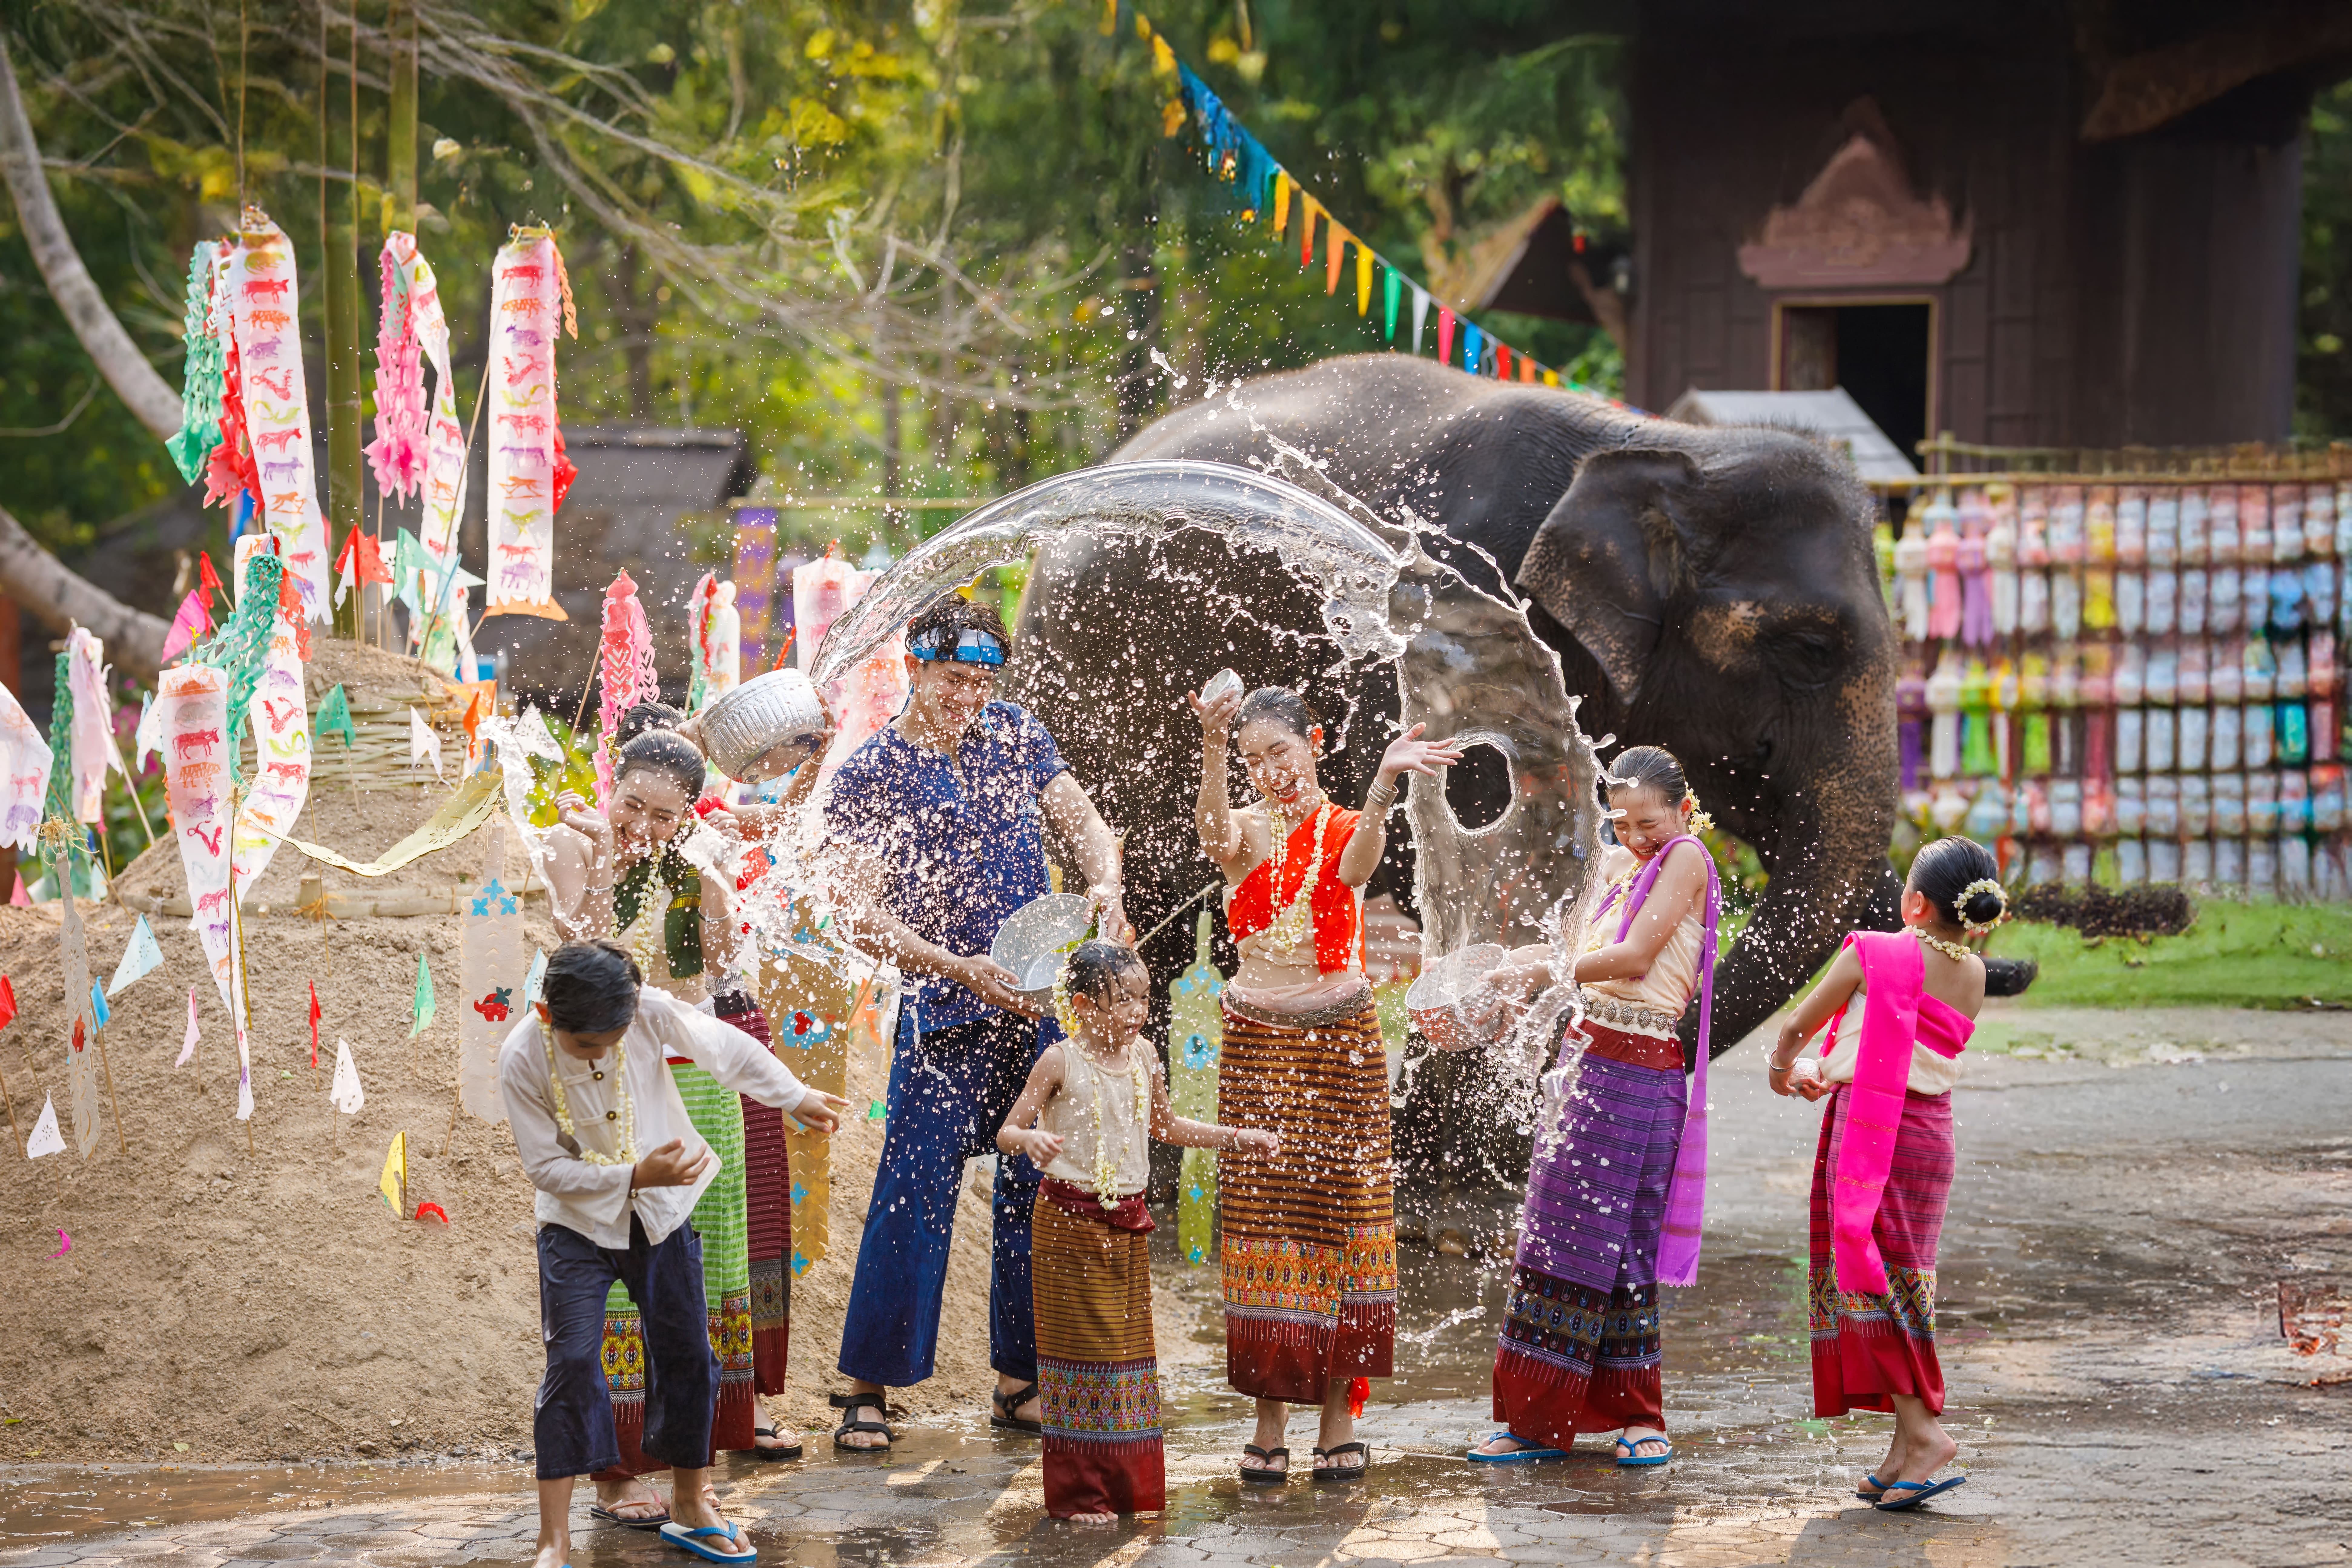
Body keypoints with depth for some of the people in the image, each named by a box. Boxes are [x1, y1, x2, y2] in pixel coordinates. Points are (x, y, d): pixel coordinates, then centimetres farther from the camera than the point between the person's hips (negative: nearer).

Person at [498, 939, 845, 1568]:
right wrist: (636, 1177, -28)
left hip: (661, 1211, 3)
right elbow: (546, 1167, -18)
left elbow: (727, 1048, -4)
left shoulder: (650, 1013, -21)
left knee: (687, 1356, 9)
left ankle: (690, 1505, 29)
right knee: (573, 1363, -14)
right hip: (578, 1223, -3)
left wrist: (798, 1098, 9)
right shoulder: (522, 1061, -25)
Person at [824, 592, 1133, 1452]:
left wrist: (1106, 888, -14)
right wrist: (963, 970, -23)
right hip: (945, 1020, -4)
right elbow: (866, 919, -11)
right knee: (913, 1199, -7)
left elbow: (1084, 822, 9)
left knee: (1037, 1196, 7)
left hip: (1043, 1006, 4)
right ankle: (866, 1389, 0)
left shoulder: (1015, 735, 8)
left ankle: (1019, 1380, 16)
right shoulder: (868, 775, -6)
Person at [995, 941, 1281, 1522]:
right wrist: (1032, 1141, -34)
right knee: (1080, 1344, -2)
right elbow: (1007, 1132, -12)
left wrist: (1235, 1138, 17)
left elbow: (1165, 1126, 22)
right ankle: (1077, 1492, 4)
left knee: (1129, 1345, 9)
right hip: (1070, 1221, -6)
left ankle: (1129, 1485, 17)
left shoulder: (1143, 1058, 6)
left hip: (1127, 1221, 6)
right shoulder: (1061, 1062, -11)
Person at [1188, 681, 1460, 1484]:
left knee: (1341, 1211, 1)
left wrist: (1383, 783, -46)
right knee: (1259, 1214, -1)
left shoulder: (1346, 830, 0)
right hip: (1257, 1042, 0)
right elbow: (1215, 831, -24)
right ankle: (1269, 1420, 4)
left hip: (1340, 1040, 0)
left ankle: (1339, 1416, 8)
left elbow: (1360, 861, -25)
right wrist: (1213, 749, -43)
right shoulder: (1246, 832, 2)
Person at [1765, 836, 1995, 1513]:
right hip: (1931, 1130, 6)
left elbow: (1796, 1027, 1)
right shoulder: (1973, 976, 6)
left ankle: (1923, 1431, -15)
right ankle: (1905, 1451, 12)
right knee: (1902, 1284, 11)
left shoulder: (1872, 955, -12)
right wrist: (1828, 1071, 30)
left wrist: (1783, 1067, 23)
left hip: (1869, 1127, -6)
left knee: (1869, 1279, -4)